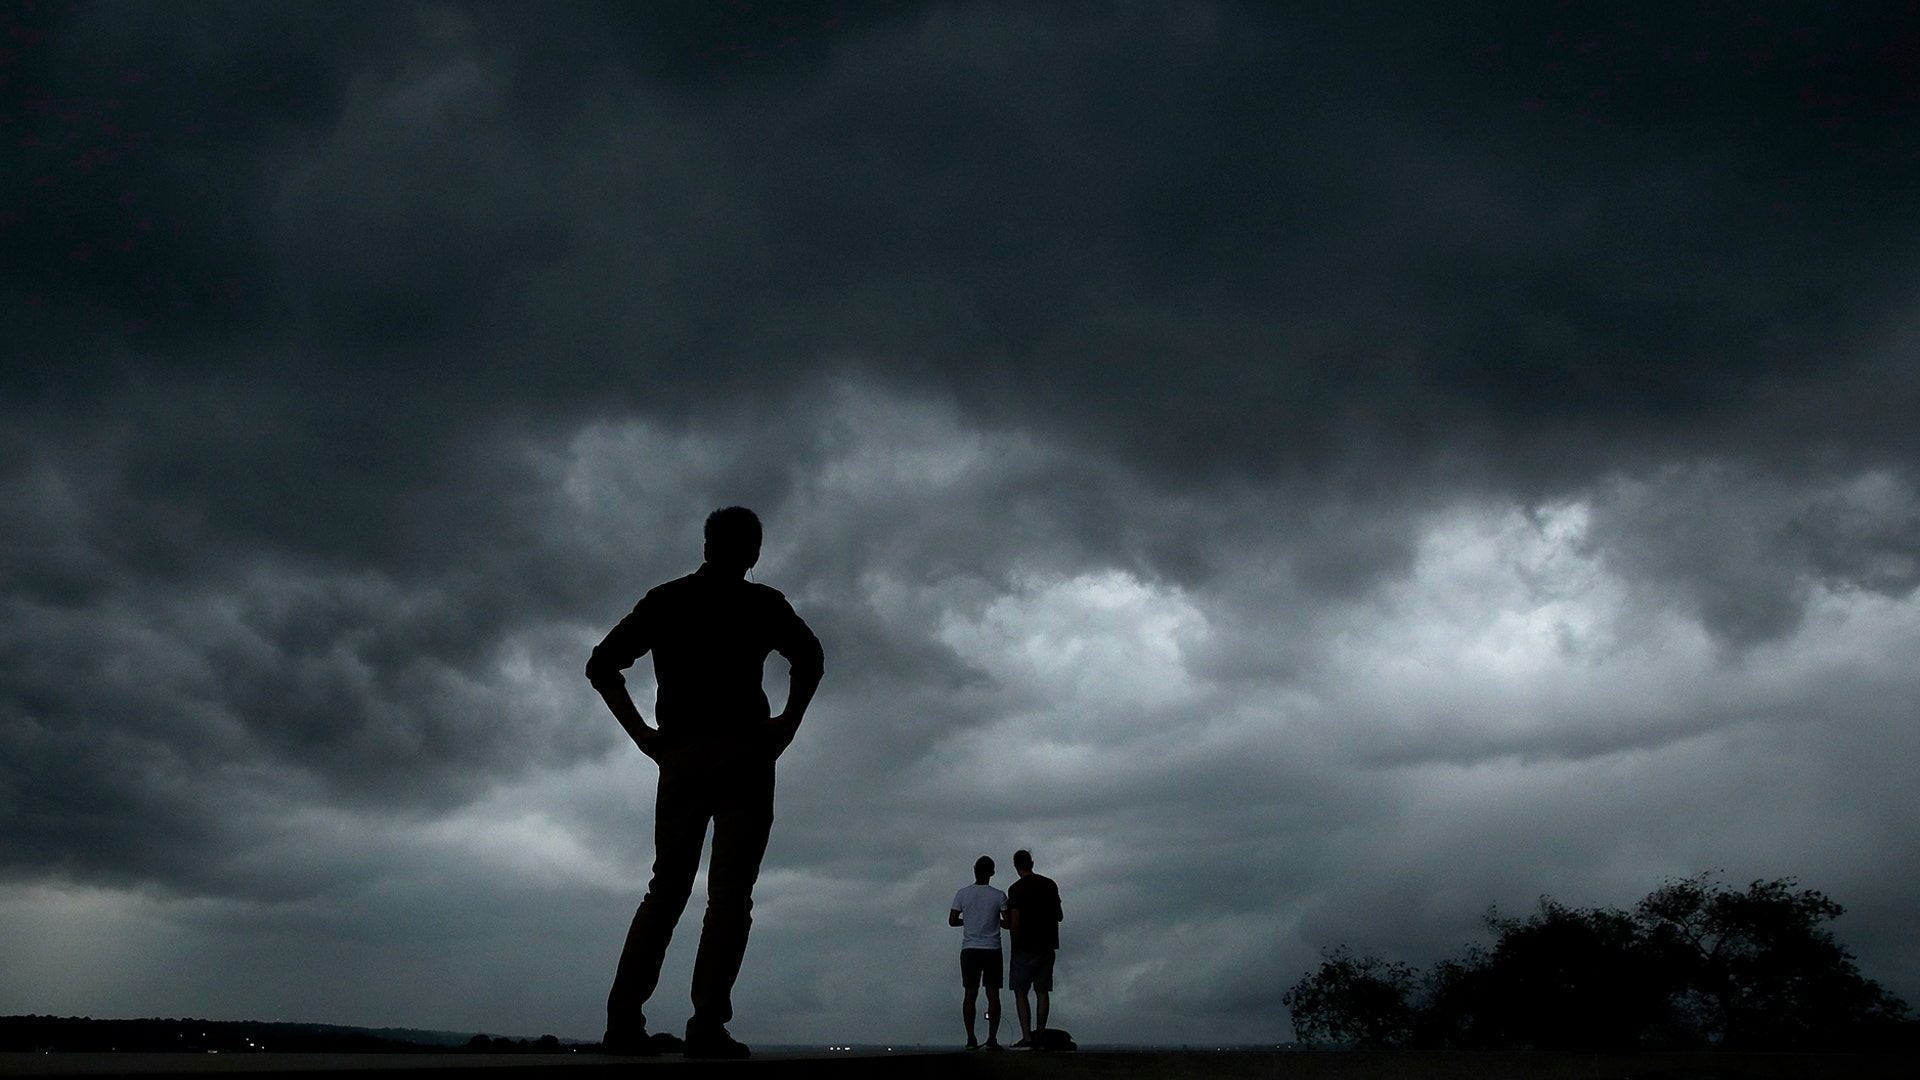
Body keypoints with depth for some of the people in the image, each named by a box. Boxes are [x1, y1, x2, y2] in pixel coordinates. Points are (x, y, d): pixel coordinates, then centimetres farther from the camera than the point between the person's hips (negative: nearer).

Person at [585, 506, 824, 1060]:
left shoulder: (663, 600, 15)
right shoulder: (760, 603, 5)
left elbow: (601, 665, 11)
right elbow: (808, 656, -12)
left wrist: (642, 734, 8)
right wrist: (787, 722, -4)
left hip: (678, 756, 4)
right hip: (742, 754, -3)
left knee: (666, 887, 10)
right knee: (730, 890, -4)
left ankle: (624, 1017, 0)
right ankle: (708, 1025, -13)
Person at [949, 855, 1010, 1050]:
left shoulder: (962, 894, 0)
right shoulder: (999, 896, -3)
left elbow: (952, 921, 2)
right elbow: (1009, 923, -3)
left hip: (969, 950, 1)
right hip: (992, 950, -1)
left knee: (970, 993, 4)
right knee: (993, 994, 2)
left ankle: (971, 1038, -1)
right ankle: (992, 1038, -3)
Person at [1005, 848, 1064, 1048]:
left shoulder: (1016, 889, -9)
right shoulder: (1049, 884, 8)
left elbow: (1014, 922, -14)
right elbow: (1059, 916, 14)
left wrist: (1014, 943, 0)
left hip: (1025, 947, -5)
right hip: (1047, 945, 5)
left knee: (1020, 991, -1)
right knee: (1042, 991, 9)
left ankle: (1026, 1036, -9)